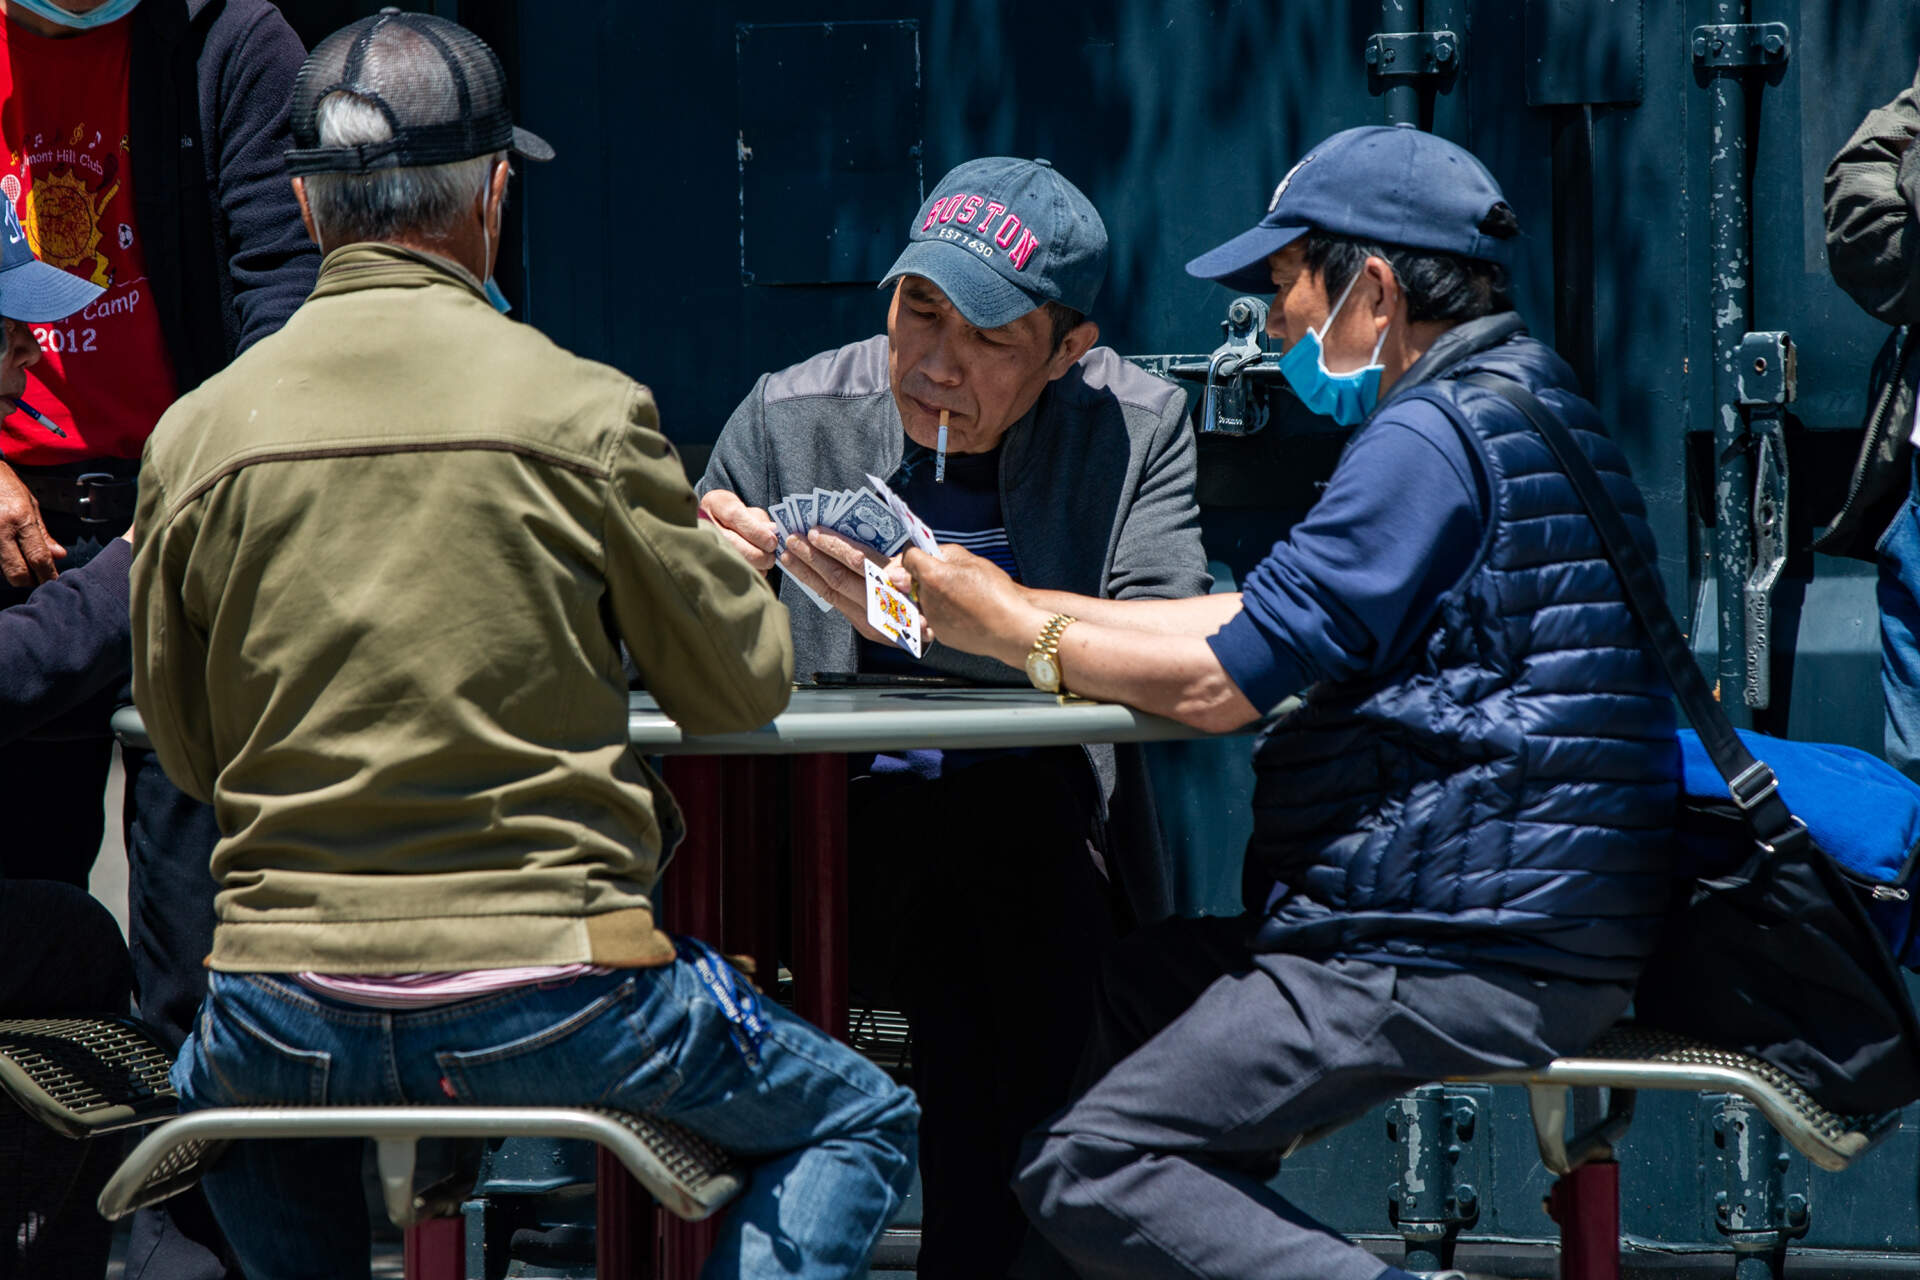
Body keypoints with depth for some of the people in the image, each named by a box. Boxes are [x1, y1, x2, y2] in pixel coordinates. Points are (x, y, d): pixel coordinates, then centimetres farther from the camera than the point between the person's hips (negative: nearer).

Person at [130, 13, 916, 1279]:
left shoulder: (193, 437, 0)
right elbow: (745, 688, 4)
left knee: (215, 1094, 39)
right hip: (544, 1004, -3)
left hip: (286, 1022, 3)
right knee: (862, 1123, 21)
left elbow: (187, 752, 12)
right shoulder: (584, 410, -8)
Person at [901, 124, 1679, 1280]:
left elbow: (1219, 682, -15)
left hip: (1465, 963, -11)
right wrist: (1015, 600, 19)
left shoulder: (1429, 439, -14)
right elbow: (1265, 618, 21)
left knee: (1085, 1171, -12)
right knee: (1133, 986, 25)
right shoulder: (1516, 406, 19)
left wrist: (1014, 631, 0)